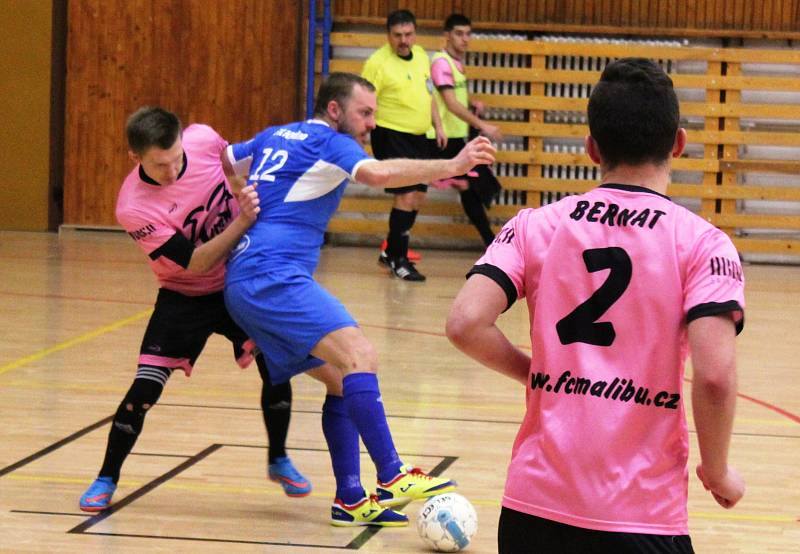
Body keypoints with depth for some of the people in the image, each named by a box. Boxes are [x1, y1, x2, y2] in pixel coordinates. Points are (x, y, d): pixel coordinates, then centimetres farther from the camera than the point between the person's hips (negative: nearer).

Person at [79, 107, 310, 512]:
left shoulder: (203, 139, -20)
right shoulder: (133, 208, -30)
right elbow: (195, 263, -29)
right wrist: (243, 222, -37)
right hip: (185, 296, -3)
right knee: (145, 387, -10)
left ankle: (279, 461, 20)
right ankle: (106, 479, 10)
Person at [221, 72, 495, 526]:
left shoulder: (275, 137, 22)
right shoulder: (329, 143, -3)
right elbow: (380, 174, -22)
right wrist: (452, 166, -29)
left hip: (242, 285, 10)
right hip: (273, 277, -10)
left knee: (341, 380, 9)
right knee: (360, 356, -23)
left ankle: (351, 499, 5)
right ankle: (391, 478, -32)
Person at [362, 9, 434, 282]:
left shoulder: (421, 55, 7)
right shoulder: (378, 62, -15)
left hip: (417, 137, 8)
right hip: (391, 137, -8)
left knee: (418, 197, 13)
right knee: (406, 196, -13)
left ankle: (391, 250, 29)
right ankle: (397, 259, -1)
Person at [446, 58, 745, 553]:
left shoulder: (536, 226, 4)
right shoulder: (702, 243, -4)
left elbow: (465, 324, -7)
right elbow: (714, 376, -16)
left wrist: (537, 375, 11)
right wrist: (717, 472, 0)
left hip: (534, 502, 3)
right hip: (641, 513, -3)